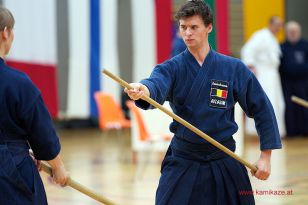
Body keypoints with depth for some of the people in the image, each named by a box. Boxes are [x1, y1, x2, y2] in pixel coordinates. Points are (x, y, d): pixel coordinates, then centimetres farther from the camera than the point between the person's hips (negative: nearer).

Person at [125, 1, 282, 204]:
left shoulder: (234, 69, -3)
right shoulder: (172, 68, -4)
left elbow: (262, 110, 2)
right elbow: (156, 85, -27)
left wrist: (266, 156, -2)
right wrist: (142, 91, -51)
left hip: (223, 162, 0)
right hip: (182, 162, 0)